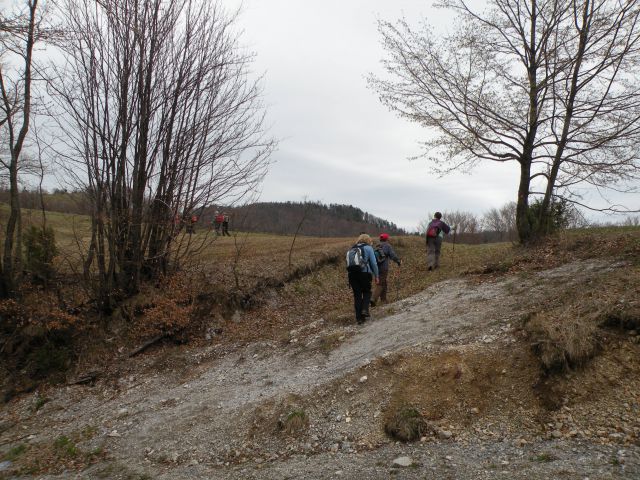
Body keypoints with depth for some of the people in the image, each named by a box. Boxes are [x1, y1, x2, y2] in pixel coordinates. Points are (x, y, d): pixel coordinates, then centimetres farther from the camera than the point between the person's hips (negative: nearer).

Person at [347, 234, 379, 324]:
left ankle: (359, 317, 9)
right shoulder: (368, 248, 4)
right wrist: (376, 276, 6)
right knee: (367, 292, 16)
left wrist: (350, 280, 20)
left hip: (352, 274, 4)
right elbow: (374, 263, -2)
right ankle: (365, 310, -4)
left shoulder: (352, 249, 18)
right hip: (364, 273, -4)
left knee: (357, 295, 8)